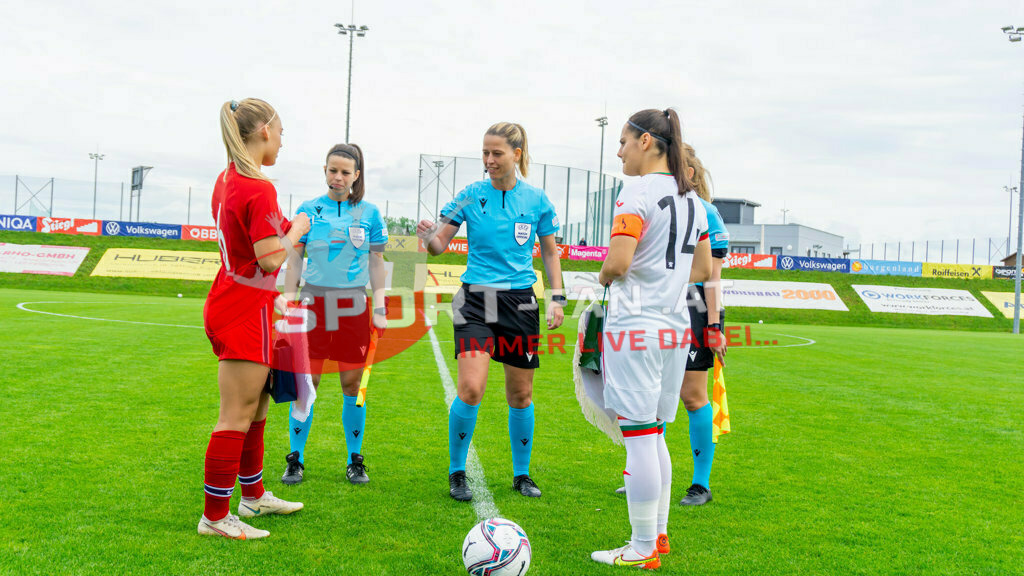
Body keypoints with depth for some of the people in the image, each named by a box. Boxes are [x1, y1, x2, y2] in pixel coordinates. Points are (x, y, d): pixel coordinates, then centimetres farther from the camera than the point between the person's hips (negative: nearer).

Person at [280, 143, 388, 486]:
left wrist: (380, 309, 2)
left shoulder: (369, 214, 4)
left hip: (353, 306, 0)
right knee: (307, 382, 0)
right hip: (314, 303, 0)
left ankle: (355, 461, 17)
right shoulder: (308, 210, 3)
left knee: (352, 384, 5)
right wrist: (288, 305, -1)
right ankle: (295, 460, 12)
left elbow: (377, 263, 8)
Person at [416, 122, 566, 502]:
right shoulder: (471, 196, 0)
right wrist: (429, 236, -23)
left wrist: (556, 297, 2)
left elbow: (550, 253, 11)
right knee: (471, 388, -14)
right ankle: (457, 474, 5)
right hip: (476, 299, -1)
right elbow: (440, 245, 0)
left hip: (520, 300, 2)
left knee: (520, 393, 8)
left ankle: (522, 474, 26)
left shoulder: (536, 200, 2)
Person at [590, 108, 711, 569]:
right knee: (654, 435, 17)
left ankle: (644, 550, 5)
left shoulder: (638, 191, -12)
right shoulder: (691, 198, 14)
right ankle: (658, 533, 26)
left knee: (639, 437, -2)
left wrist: (604, 277, 0)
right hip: (675, 325, 9)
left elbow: (617, 261, -21)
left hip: (635, 326, -9)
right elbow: (703, 270, 20)